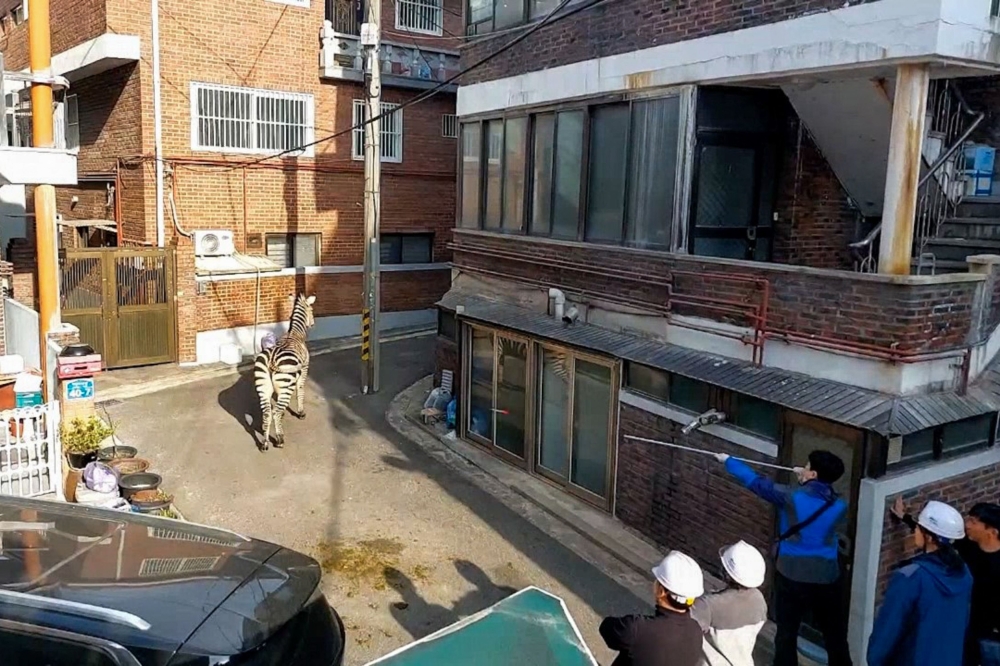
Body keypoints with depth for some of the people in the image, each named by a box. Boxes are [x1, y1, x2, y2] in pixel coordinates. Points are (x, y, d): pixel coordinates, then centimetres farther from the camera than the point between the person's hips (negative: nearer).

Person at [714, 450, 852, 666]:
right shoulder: (839, 506, -6)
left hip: (791, 575, -2)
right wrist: (805, 481, 18)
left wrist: (728, 461, 9)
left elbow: (756, 482, -3)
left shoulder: (792, 497, -14)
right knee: (835, 636, 16)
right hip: (826, 578, 2)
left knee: (786, 634, 12)